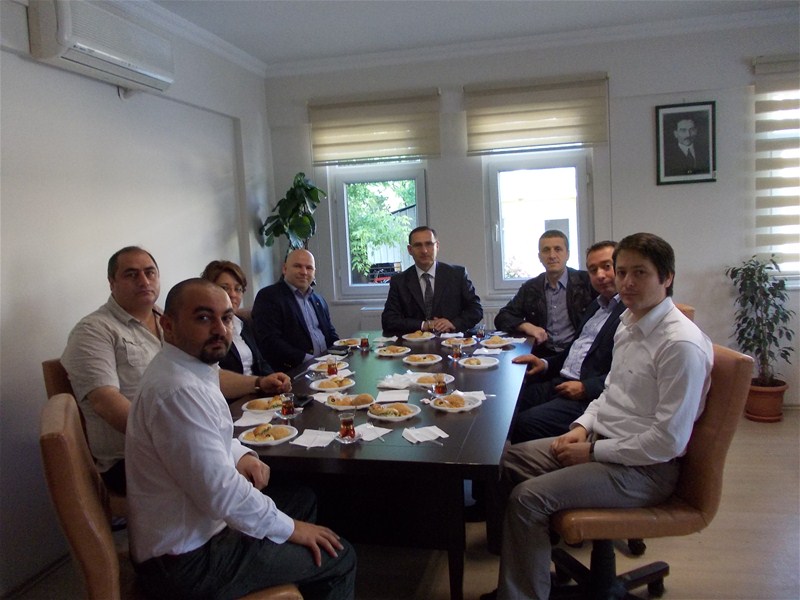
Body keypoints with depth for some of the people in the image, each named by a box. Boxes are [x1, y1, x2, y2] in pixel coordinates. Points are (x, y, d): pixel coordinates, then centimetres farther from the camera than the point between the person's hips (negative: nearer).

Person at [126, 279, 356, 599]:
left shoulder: (192, 367, 4)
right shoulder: (178, 390, -28)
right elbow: (220, 492, -28)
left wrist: (242, 455, 2)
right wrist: (290, 528, -14)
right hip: (187, 563, -10)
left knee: (303, 499, 21)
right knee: (339, 558, -6)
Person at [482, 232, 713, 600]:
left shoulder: (682, 345, -22)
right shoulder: (629, 323, 7)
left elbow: (669, 442, -23)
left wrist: (594, 451, -16)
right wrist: (583, 426, 3)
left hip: (644, 468, -9)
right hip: (601, 442, 10)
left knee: (528, 498, -22)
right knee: (503, 460, 4)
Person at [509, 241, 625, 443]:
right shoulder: (597, 304, 19)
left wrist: (585, 388, -19)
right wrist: (546, 364, 11)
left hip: (590, 396, -9)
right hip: (561, 383, 9)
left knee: (527, 422, -24)